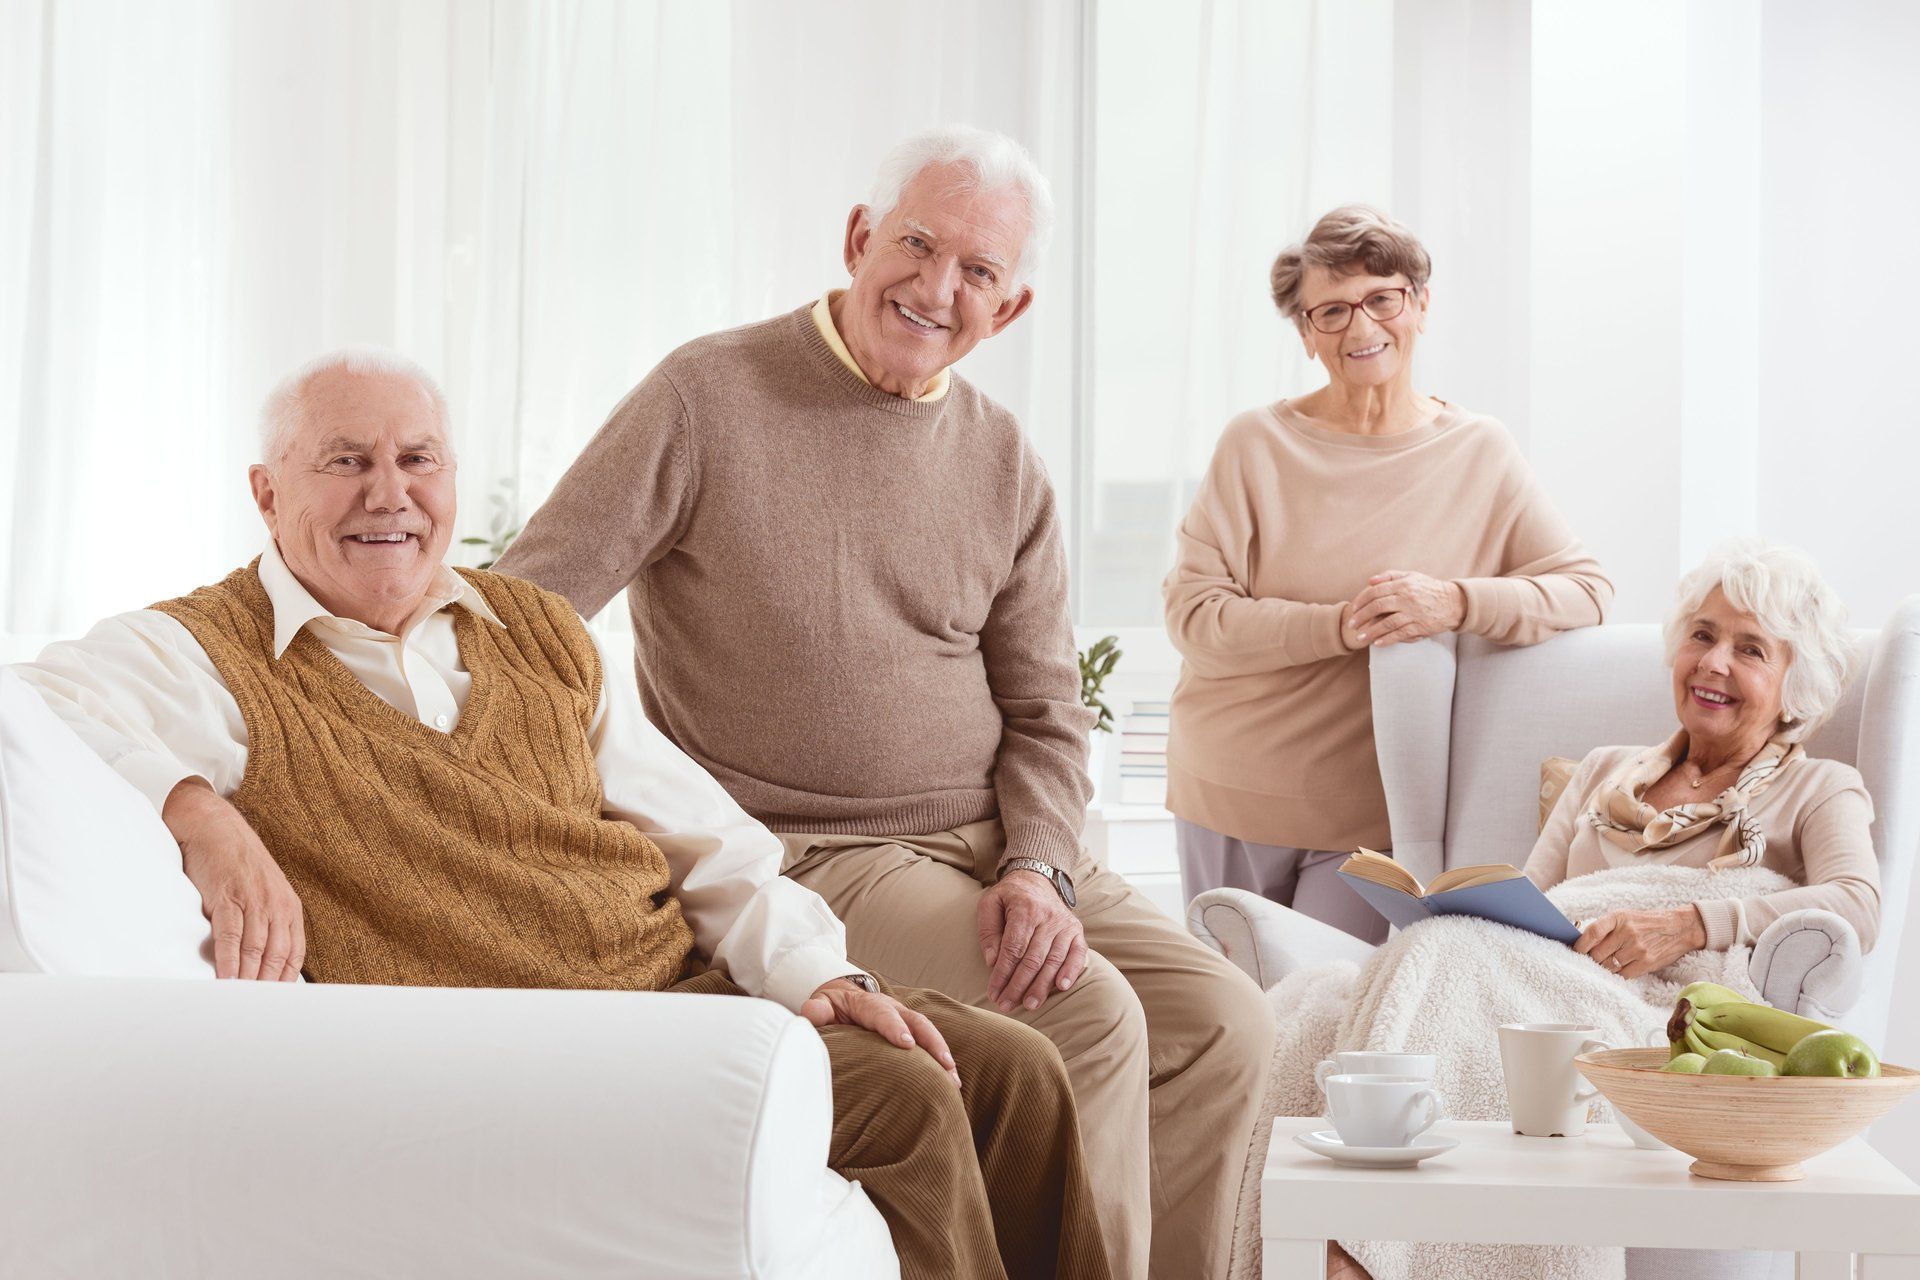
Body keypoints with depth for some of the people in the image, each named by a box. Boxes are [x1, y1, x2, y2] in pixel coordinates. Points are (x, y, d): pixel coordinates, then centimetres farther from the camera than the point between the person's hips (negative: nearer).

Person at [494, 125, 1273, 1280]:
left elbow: (1044, 711, 11)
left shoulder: (1006, 465, 9)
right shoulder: (709, 396, -6)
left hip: (994, 846, 6)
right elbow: (518, 613, -9)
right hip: (805, 858, -5)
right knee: (1087, 1022, -23)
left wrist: (1038, 867, -8)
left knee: (1225, 1023, -10)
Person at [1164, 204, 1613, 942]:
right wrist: (1340, 627, -20)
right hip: (1234, 799, 0)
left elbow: (1586, 591, 0)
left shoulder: (1480, 456, 3)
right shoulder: (1256, 447, -2)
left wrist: (1457, 603, -17)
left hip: (1376, 818, 0)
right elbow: (1192, 617, -8)